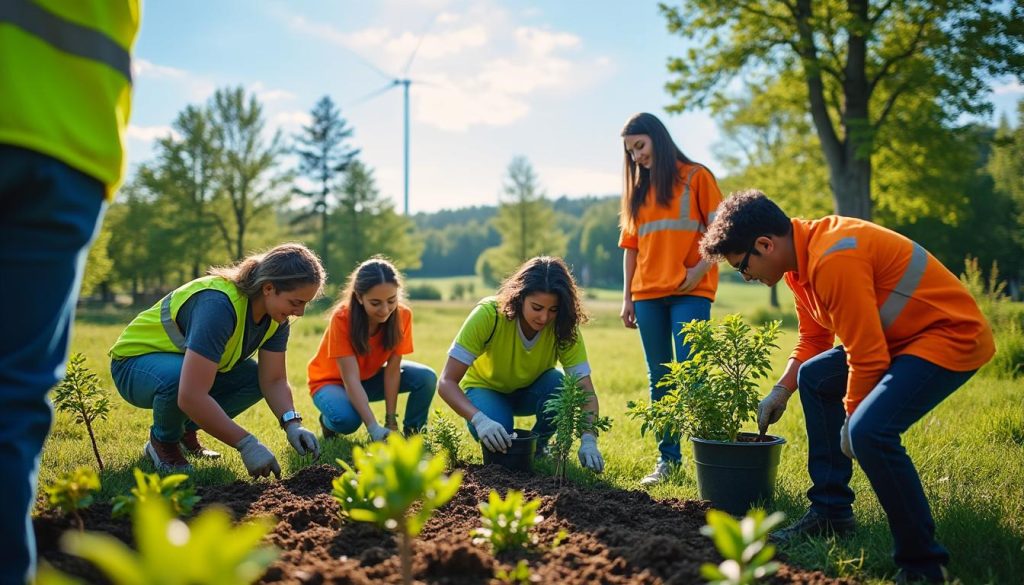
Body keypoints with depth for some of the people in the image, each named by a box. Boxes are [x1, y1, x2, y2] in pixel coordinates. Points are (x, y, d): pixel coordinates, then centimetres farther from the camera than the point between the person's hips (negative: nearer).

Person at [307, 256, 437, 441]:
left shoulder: (403, 315, -22)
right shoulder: (342, 318, -32)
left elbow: (392, 369, -19)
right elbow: (351, 379, -37)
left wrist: (391, 420, -24)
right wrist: (374, 428, -47)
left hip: (371, 377, 3)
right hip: (332, 381, -3)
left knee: (426, 378, -22)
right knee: (347, 419, -36)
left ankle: (412, 433, 0)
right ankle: (328, 421, 0)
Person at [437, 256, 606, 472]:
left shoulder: (563, 327, -25)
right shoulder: (488, 314, -32)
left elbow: (585, 389, -28)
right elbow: (447, 382, -34)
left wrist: (588, 441, -45)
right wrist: (479, 420, -51)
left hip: (532, 391, 2)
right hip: (486, 389, -2)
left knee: (559, 386, -32)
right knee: (495, 433, -35)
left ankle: (538, 446, -3)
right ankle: (498, 454, 3)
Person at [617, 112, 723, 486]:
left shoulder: (696, 177, 2)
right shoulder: (638, 189, 17)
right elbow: (631, 245, 16)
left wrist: (700, 269, -15)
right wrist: (627, 296, 11)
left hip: (690, 292, -5)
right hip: (648, 294, 5)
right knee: (658, 380, 6)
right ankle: (668, 458, 11)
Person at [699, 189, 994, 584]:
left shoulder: (834, 259, -27)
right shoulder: (802, 255, 5)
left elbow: (867, 356, -25)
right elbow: (814, 339, 18)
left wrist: (851, 419, -11)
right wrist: (781, 391, 11)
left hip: (954, 334, -11)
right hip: (901, 336, 11)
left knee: (870, 431, -28)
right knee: (814, 378, 18)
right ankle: (830, 513, 24)